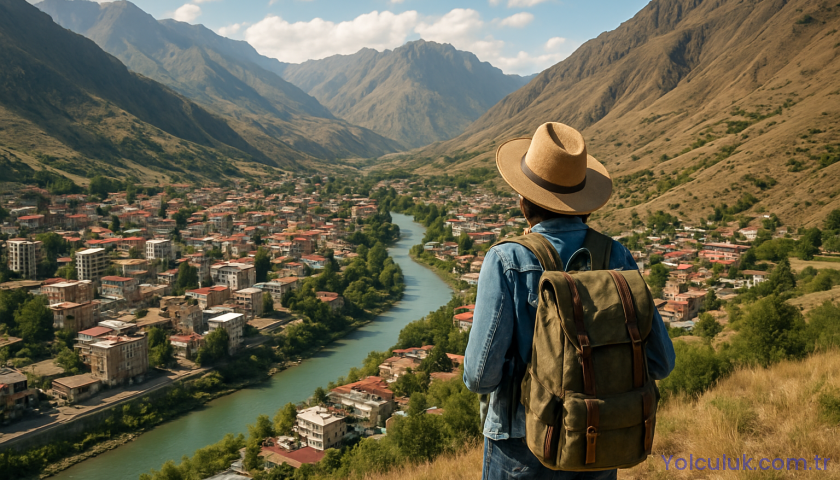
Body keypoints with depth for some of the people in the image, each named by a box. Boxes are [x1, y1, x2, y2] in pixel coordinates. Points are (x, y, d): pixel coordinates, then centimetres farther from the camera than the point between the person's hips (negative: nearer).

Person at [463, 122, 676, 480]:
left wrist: (476, 376, 2)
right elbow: (659, 363, -3)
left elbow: (480, 374, -22)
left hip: (524, 450, -4)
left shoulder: (506, 262, -19)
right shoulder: (617, 258, -6)